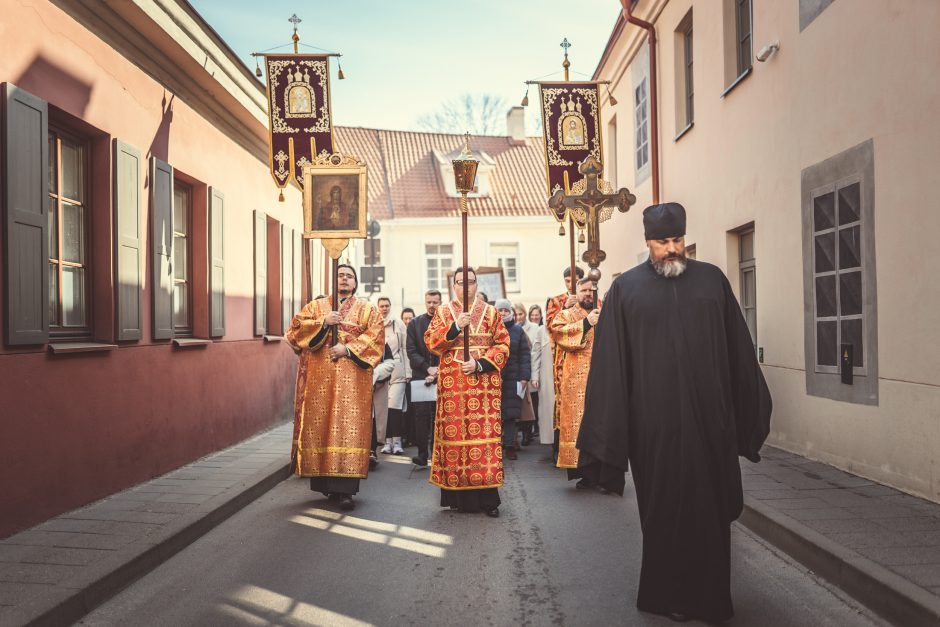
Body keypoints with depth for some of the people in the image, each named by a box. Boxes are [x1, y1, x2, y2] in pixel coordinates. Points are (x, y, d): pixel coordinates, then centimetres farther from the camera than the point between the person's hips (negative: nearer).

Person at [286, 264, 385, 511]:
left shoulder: (365, 308, 11)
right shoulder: (316, 305, 16)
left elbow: (375, 335, -2)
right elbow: (296, 328, 2)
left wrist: (348, 349, -13)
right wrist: (323, 322, -11)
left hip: (351, 378, -2)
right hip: (319, 377, 2)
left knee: (348, 427, -9)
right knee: (321, 425, 1)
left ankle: (345, 489, -10)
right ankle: (325, 481, 13)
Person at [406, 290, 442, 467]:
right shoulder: (415, 323, 10)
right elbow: (411, 351, 4)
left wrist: (439, 371, -8)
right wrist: (428, 368, -8)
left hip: (442, 376, -1)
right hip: (420, 376, 1)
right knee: (421, 416, -3)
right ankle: (422, 455, -2)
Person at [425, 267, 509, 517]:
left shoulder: (490, 312, 10)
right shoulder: (443, 312, 10)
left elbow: (503, 345, 3)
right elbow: (430, 342, 0)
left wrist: (480, 364, -10)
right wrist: (455, 327, -13)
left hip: (484, 382, 0)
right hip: (452, 383, 0)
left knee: (485, 433, -4)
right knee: (454, 432, -2)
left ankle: (487, 497, 3)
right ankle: (458, 496, 6)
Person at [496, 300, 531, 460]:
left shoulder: (518, 331, 9)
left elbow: (525, 355, 6)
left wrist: (525, 376, -3)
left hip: (513, 379, 1)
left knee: (512, 413, 0)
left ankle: (510, 446, 5)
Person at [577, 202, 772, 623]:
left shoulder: (712, 280, 6)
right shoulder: (626, 288, 0)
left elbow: (739, 351, 9)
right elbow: (609, 364, -2)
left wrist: (750, 415, 10)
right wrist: (610, 434, -5)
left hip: (710, 419, 2)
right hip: (654, 423, -2)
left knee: (711, 508, 10)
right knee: (664, 510, 9)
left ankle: (709, 596, 29)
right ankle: (668, 596, 27)